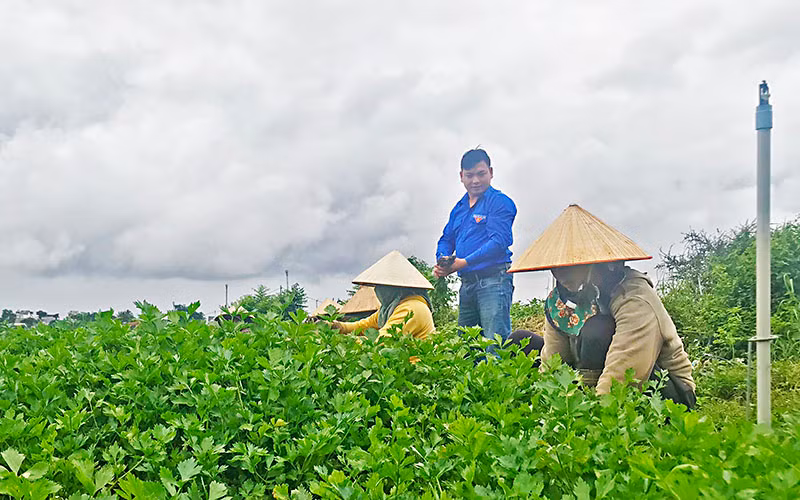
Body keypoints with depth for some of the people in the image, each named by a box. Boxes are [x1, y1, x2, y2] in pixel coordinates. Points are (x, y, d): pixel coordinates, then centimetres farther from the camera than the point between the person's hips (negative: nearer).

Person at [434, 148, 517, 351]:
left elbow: (499, 241, -15)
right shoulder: (459, 208, 20)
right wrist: (442, 262, 1)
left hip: (493, 281, -8)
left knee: (495, 345, -15)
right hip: (467, 284, 8)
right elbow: (446, 240, 24)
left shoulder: (499, 202, -4)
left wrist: (464, 262, -18)